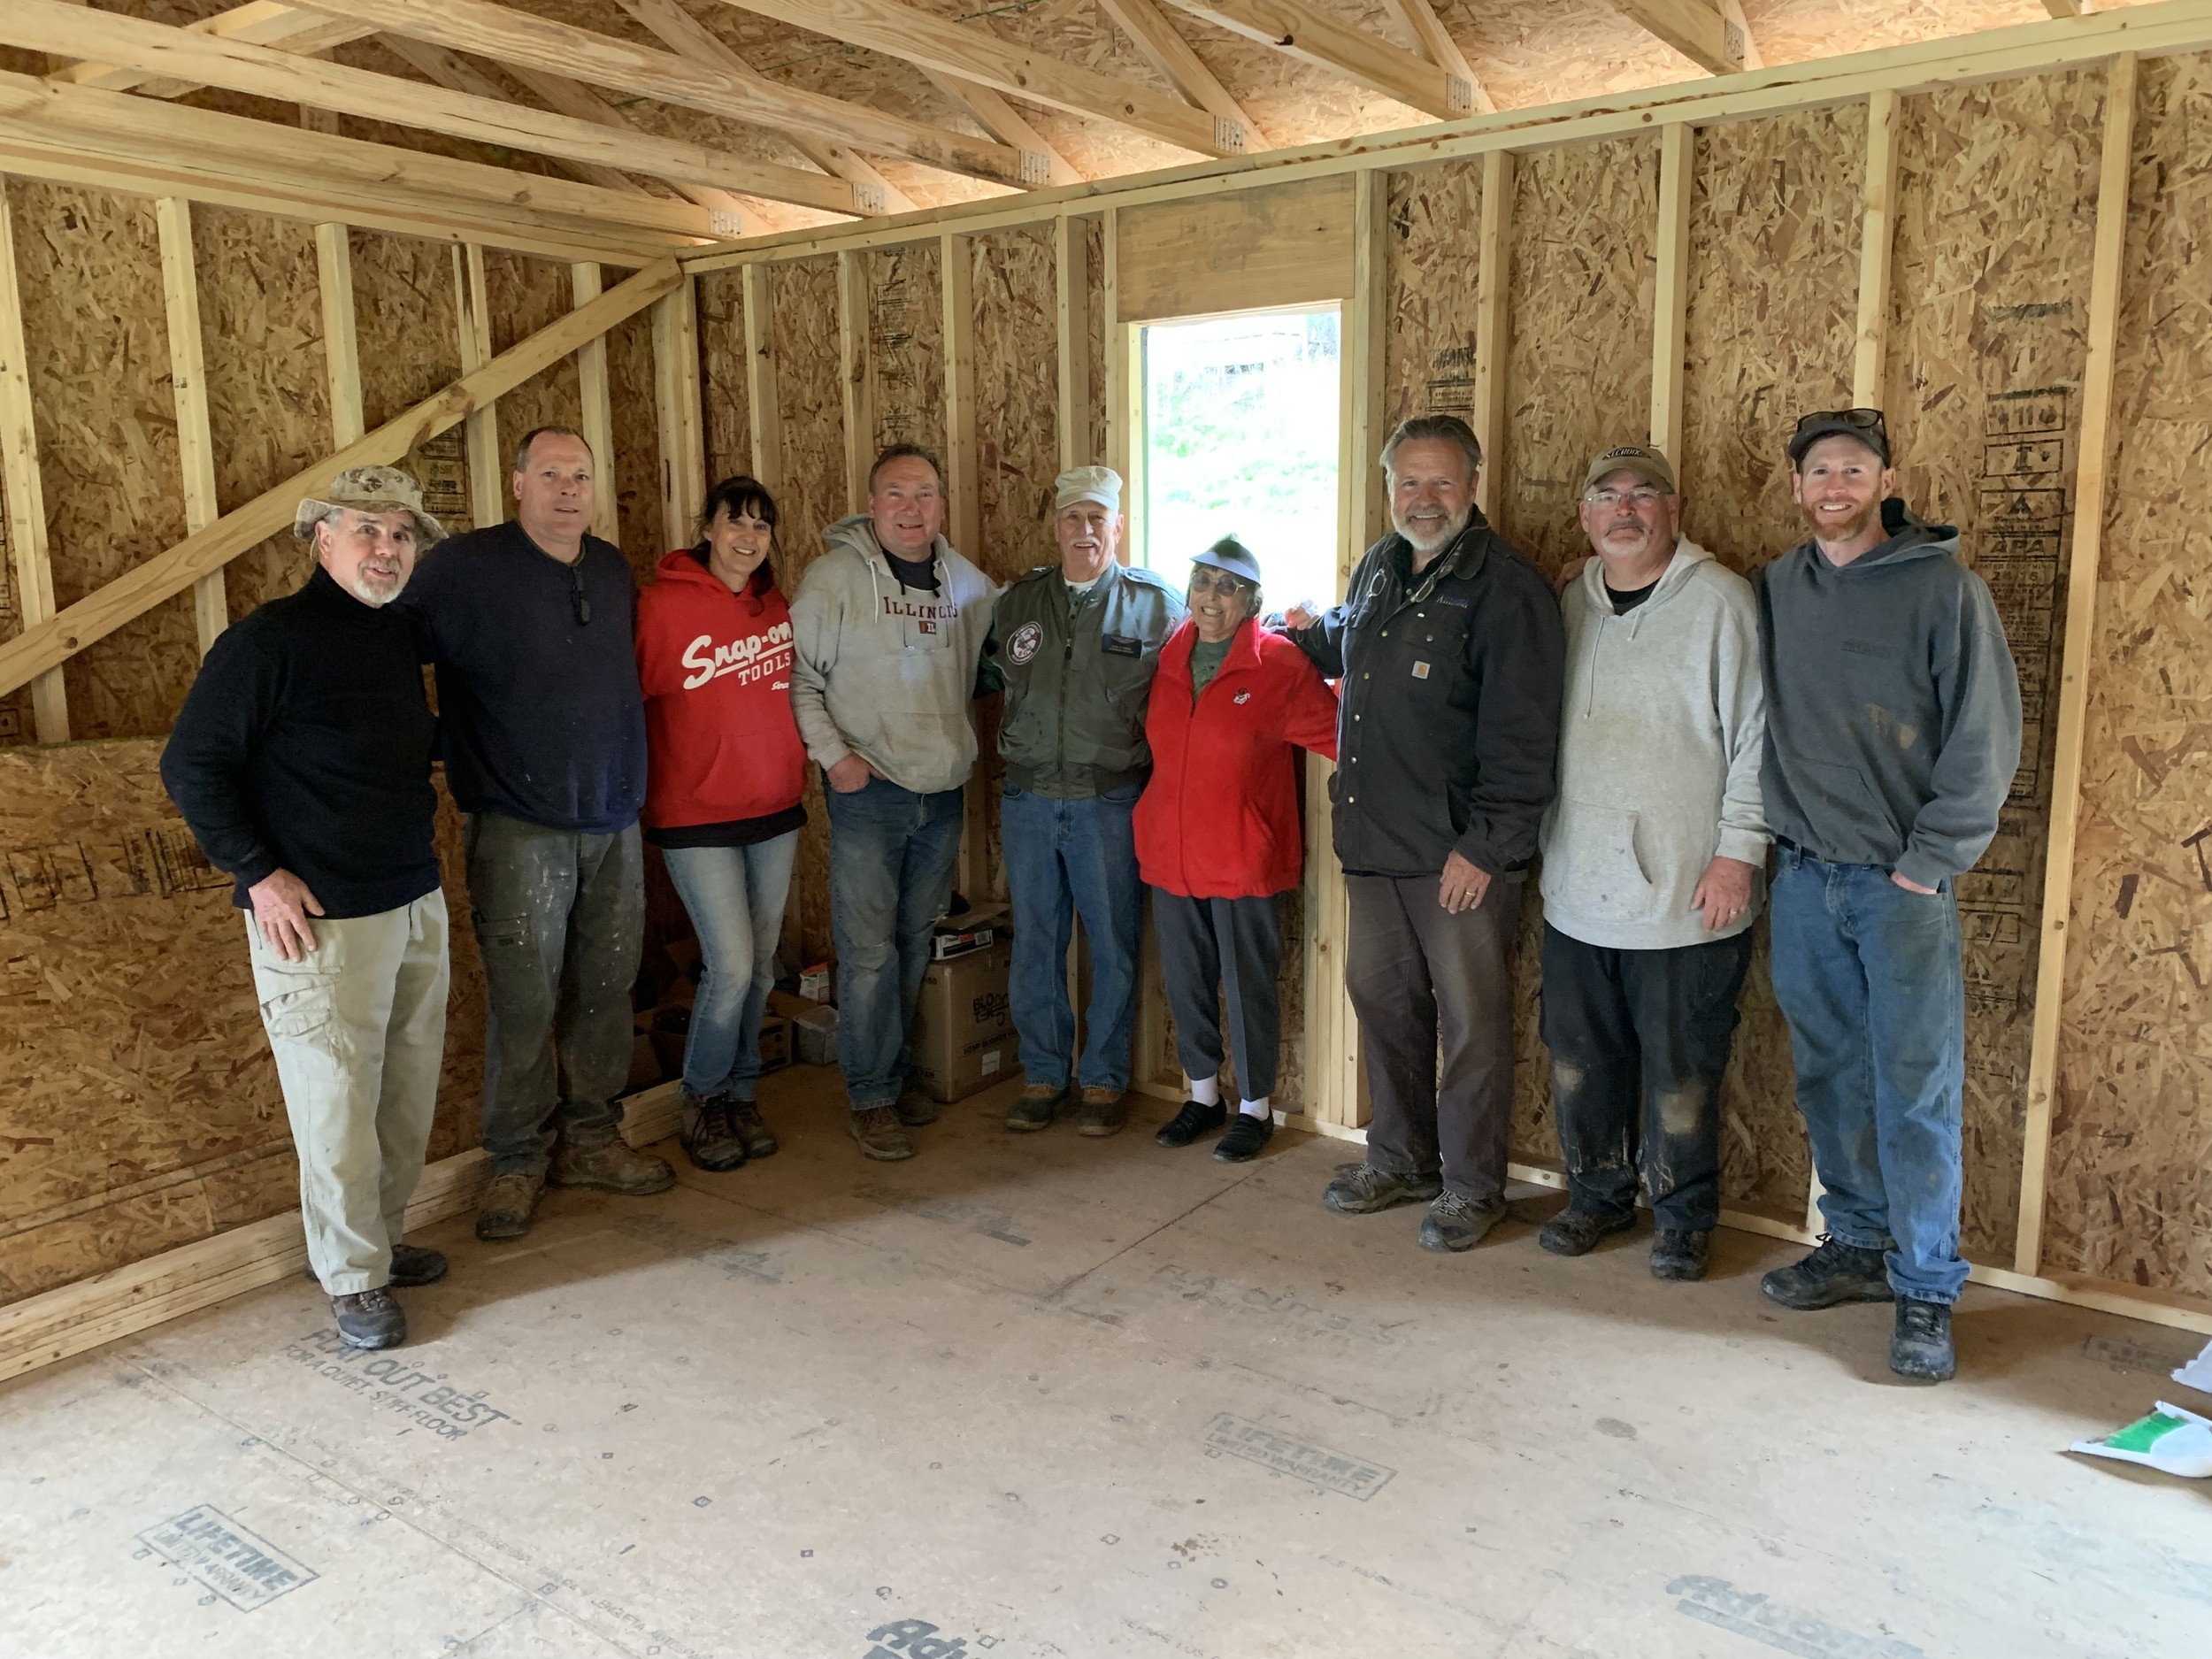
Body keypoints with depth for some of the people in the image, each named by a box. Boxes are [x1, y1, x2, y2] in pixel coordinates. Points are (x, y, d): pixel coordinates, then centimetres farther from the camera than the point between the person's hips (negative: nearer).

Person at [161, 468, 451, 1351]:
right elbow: (191, 765, -10)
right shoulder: (269, 640, -11)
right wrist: (258, 873, -12)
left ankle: (384, 1237, 33)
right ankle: (353, 1278, 17)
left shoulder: (400, 638, 11)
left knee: (410, 1091, 14)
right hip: (319, 916, -7)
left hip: (416, 902, 7)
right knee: (337, 1103, 1)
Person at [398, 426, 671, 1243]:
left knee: (605, 988, 11)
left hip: (613, 819, 5)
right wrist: (449, 753, -12)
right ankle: (518, 1161, 14)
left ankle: (591, 1139, 25)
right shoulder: (467, 565, -7)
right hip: (521, 828, -5)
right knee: (523, 1000, -1)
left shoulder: (613, 569, 11)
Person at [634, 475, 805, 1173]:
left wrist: (813, 756, 10)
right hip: (697, 817, -5)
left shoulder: (777, 607, 6)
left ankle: (740, 1095, 27)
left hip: (775, 811, 5)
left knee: (760, 966, 10)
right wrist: (640, 787, -8)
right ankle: (701, 1102, 13)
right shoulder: (663, 604, -10)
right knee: (732, 965, -9)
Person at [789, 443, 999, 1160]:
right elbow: (799, 676, -7)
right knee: (869, 951, -3)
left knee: (914, 944, 14)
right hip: (867, 793, -5)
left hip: (942, 792, 5)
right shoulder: (836, 575, -7)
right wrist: (833, 753, -14)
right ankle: (872, 1099, 9)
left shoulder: (965, 582, 7)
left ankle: (892, 1074, 29)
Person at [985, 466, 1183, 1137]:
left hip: (1111, 802, -3)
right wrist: (1018, 738, 10)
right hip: (1029, 799, 3)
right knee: (1034, 943, 9)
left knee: (1113, 946, 6)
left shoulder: (1155, 603, 0)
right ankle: (1041, 1075, 24)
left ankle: (1104, 1080, 20)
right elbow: (987, 674, 21)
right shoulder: (1018, 600, 8)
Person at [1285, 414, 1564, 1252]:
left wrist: (1486, 845, -20)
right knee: (1380, 997, 17)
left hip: (1462, 851, -7)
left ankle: (1472, 1186, 20)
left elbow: (1521, 735, -18)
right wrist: (1310, 631, 29)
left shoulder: (1506, 586, -12)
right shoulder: (1379, 568, 13)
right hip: (1374, 839, 8)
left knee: (1470, 1018, 4)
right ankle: (1399, 1159, 34)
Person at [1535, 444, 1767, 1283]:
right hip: (1576, 891, 5)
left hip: (1685, 897, -5)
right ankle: (1598, 1193, 32)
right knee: (1580, 1057, 14)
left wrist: (1737, 851, -12)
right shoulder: (1571, 602, 11)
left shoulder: (1720, 600, -7)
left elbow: (1754, 736, -8)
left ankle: (1684, 1215, 24)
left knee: (1680, 1070, 5)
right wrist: (1544, 839, 15)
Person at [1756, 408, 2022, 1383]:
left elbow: (1986, 736, -7)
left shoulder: (1943, 588, -4)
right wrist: (1771, 833, 5)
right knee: (1830, 1077, 12)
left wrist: (1930, 860, -11)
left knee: (1916, 1091, -2)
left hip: (1903, 883, -4)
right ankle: (1857, 1245, 27)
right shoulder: (1773, 592, 9)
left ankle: (1926, 1291, 8)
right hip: (1803, 876, 4)